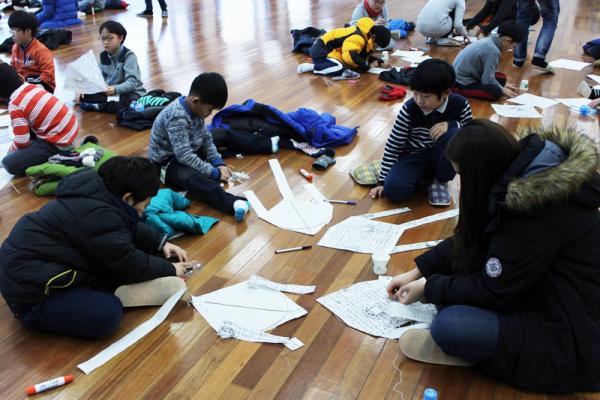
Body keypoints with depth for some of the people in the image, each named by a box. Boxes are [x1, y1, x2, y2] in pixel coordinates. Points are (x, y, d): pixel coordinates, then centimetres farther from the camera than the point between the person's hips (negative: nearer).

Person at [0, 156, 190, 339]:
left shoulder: (99, 194, 0)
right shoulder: (99, 216, -28)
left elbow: (132, 228, 18)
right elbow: (130, 265, -18)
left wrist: (161, 243, 9)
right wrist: (169, 269, -4)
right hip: (30, 291, -10)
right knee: (107, 314, -31)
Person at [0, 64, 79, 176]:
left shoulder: (15, 106, -16)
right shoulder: (32, 86, 6)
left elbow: (22, 143, -12)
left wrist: (12, 149, 11)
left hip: (59, 143, -8)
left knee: (9, 163, -7)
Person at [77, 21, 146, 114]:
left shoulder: (129, 55, -17)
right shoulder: (103, 56, 4)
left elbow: (132, 82, -27)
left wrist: (116, 89, -44)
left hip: (131, 92, -5)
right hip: (111, 92, 5)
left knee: (128, 104, -40)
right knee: (84, 96, -12)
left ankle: (97, 106, -25)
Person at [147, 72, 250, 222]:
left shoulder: (194, 107, -3)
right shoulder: (177, 117, -29)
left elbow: (206, 137, 7)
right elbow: (184, 156, -32)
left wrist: (218, 162, -4)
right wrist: (214, 173, -27)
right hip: (167, 162, -12)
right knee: (191, 177, -41)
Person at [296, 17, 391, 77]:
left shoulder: (365, 34, 6)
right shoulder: (358, 38, -26)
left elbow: (362, 52, 21)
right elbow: (350, 56, -40)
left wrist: (371, 58, 2)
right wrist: (364, 65, -23)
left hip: (326, 47, 10)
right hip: (320, 50, -10)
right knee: (340, 68, -28)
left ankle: (317, 62, 14)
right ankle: (309, 66, -17)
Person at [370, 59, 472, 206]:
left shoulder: (460, 105, -14)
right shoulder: (409, 109, -17)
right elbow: (393, 145, -11)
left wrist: (452, 125, -28)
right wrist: (382, 181, -10)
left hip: (442, 156, 1)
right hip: (415, 155, -1)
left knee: (455, 134, -33)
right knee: (393, 189, -29)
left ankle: (440, 180, -6)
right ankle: (427, 176, 5)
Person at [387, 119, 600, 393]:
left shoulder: (537, 209, -30)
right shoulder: (526, 172, -3)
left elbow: (493, 290, -21)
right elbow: (470, 239, 8)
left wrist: (428, 288, -7)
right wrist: (418, 271, 6)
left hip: (571, 336, -9)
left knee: (448, 325, -28)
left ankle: (456, 343, 0)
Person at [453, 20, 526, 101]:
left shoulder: (489, 41, 4)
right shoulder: (493, 51, -24)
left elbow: (488, 72, 15)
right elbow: (488, 80, -21)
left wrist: (502, 85, 15)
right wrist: (503, 90, -6)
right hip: (461, 84, -10)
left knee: (501, 78, 12)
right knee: (496, 92, -24)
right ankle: (461, 92, -12)